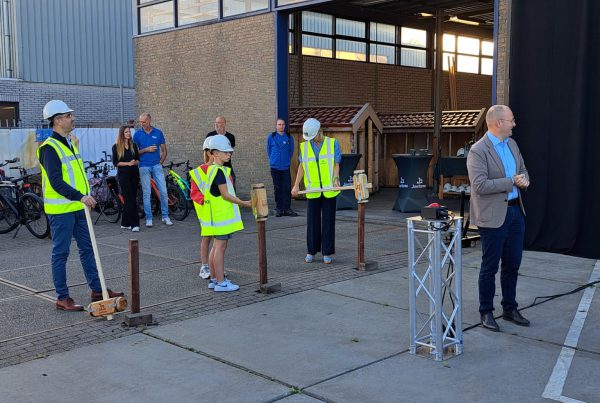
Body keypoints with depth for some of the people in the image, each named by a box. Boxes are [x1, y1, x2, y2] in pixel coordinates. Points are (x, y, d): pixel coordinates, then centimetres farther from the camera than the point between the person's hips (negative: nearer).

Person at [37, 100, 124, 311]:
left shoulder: (69, 144, 15)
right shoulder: (50, 148, -15)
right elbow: (56, 182, -23)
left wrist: (85, 197, 17)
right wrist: (80, 197, -28)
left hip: (78, 207, 9)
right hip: (60, 210, -9)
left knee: (87, 248, 13)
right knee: (60, 253, 1)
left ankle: (97, 290, 22)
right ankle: (62, 298, 9)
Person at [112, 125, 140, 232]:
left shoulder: (133, 145, 12)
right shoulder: (116, 147, 1)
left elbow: (138, 159, 12)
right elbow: (115, 162, -3)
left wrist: (134, 162, -10)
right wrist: (128, 163, -14)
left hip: (134, 174, 4)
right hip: (123, 175, -4)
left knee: (129, 199, 6)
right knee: (130, 199, -10)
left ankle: (125, 223, 15)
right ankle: (134, 224, -12)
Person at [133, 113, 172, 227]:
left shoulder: (158, 133, 5)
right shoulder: (137, 134, 3)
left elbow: (164, 150, 10)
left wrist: (160, 162, 0)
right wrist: (146, 150, -11)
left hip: (157, 166, 1)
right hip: (144, 167, -1)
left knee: (163, 191, -3)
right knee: (146, 193, 1)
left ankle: (165, 216, 9)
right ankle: (149, 218, 8)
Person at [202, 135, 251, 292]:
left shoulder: (212, 170, 15)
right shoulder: (219, 171, -16)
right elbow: (225, 195, -18)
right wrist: (244, 203, -11)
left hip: (218, 215, 10)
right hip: (221, 216, -10)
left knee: (216, 247, 14)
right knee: (220, 247, -6)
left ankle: (214, 279, 20)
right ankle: (220, 282, -3)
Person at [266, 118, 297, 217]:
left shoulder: (289, 137, 2)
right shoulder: (271, 137, 2)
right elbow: (268, 150, 13)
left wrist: (287, 160, 12)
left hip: (286, 167, 0)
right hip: (275, 167, 0)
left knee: (287, 188, -3)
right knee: (277, 189, 5)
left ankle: (287, 209, 3)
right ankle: (279, 209, 11)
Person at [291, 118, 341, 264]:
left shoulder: (332, 143, 0)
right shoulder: (304, 146, 5)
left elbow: (336, 164, -1)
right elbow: (301, 166, 7)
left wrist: (336, 178, -18)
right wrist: (296, 185, -1)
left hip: (329, 190, -2)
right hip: (313, 190, 2)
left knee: (328, 221, 4)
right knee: (312, 221, 5)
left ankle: (327, 252, 11)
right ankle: (311, 251, 17)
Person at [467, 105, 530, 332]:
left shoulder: (512, 144, 10)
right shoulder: (478, 151, -16)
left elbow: (523, 169, 21)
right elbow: (480, 185, -23)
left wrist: (524, 180, -2)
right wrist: (512, 181, -18)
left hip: (515, 210, 8)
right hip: (493, 216, -8)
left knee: (512, 264, 15)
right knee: (490, 267, 4)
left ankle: (510, 309, 30)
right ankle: (486, 313, 18)